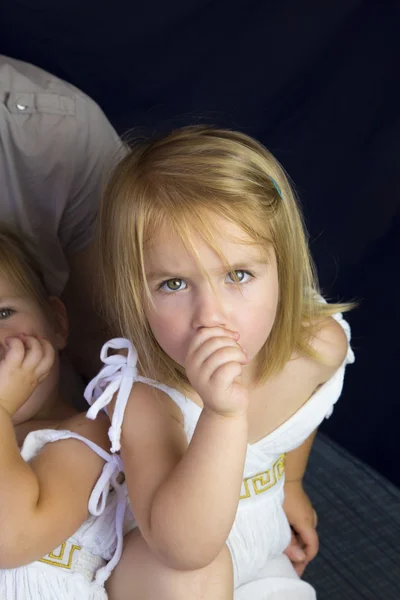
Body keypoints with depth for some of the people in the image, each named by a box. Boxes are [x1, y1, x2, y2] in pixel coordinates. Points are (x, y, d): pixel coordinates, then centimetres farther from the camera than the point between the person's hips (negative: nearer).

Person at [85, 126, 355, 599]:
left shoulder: (323, 344, -22)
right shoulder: (141, 398, -38)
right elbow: (185, 547, -46)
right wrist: (223, 414, -58)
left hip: (264, 542, 5)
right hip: (153, 559, -4)